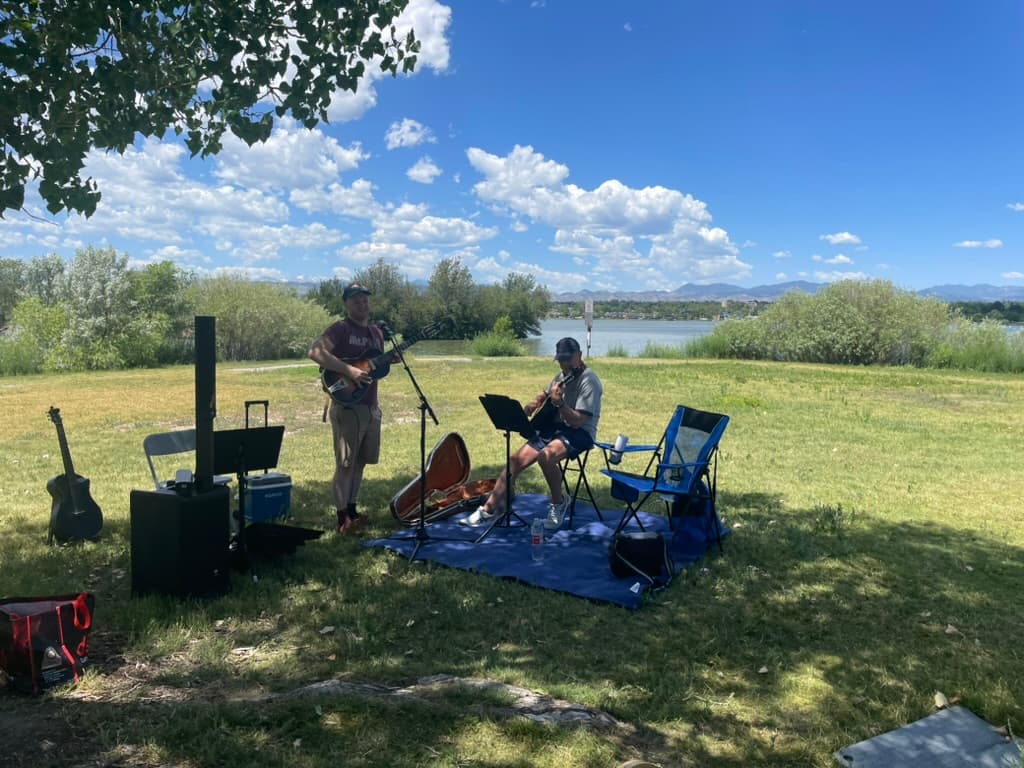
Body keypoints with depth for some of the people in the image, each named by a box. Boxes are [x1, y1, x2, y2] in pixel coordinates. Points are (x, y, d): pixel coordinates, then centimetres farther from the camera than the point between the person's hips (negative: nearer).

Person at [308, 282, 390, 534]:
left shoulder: (376, 332, 15)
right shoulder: (340, 329, -9)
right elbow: (315, 352, -23)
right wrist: (349, 370, -27)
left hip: (371, 406, 8)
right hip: (347, 406, -8)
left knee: (360, 462, 14)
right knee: (345, 464, -5)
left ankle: (352, 509, 24)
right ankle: (343, 518, 1)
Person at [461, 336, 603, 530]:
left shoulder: (589, 381, -15)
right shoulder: (563, 376, 11)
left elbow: (577, 422, -22)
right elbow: (545, 394, 31)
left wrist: (559, 403, -34)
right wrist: (533, 405, 9)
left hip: (580, 433, -8)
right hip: (556, 427, 8)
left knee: (546, 456, -37)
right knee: (516, 459, -8)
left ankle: (559, 503, -11)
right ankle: (489, 508, -2)